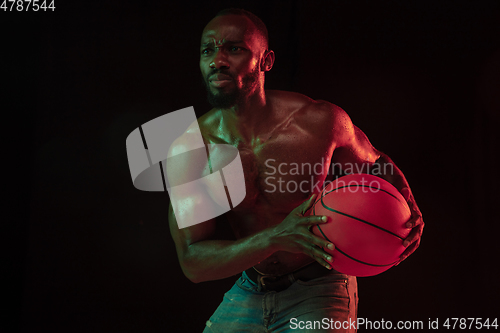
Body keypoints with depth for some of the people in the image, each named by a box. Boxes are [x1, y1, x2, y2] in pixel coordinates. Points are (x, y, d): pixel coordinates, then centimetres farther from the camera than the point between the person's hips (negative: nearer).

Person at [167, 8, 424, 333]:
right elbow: (193, 262, -17)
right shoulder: (189, 149, -15)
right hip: (249, 293, 3)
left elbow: (376, 163, 3)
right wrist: (276, 238, -32)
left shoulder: (320, 121, -18)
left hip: (319, 291, -2)